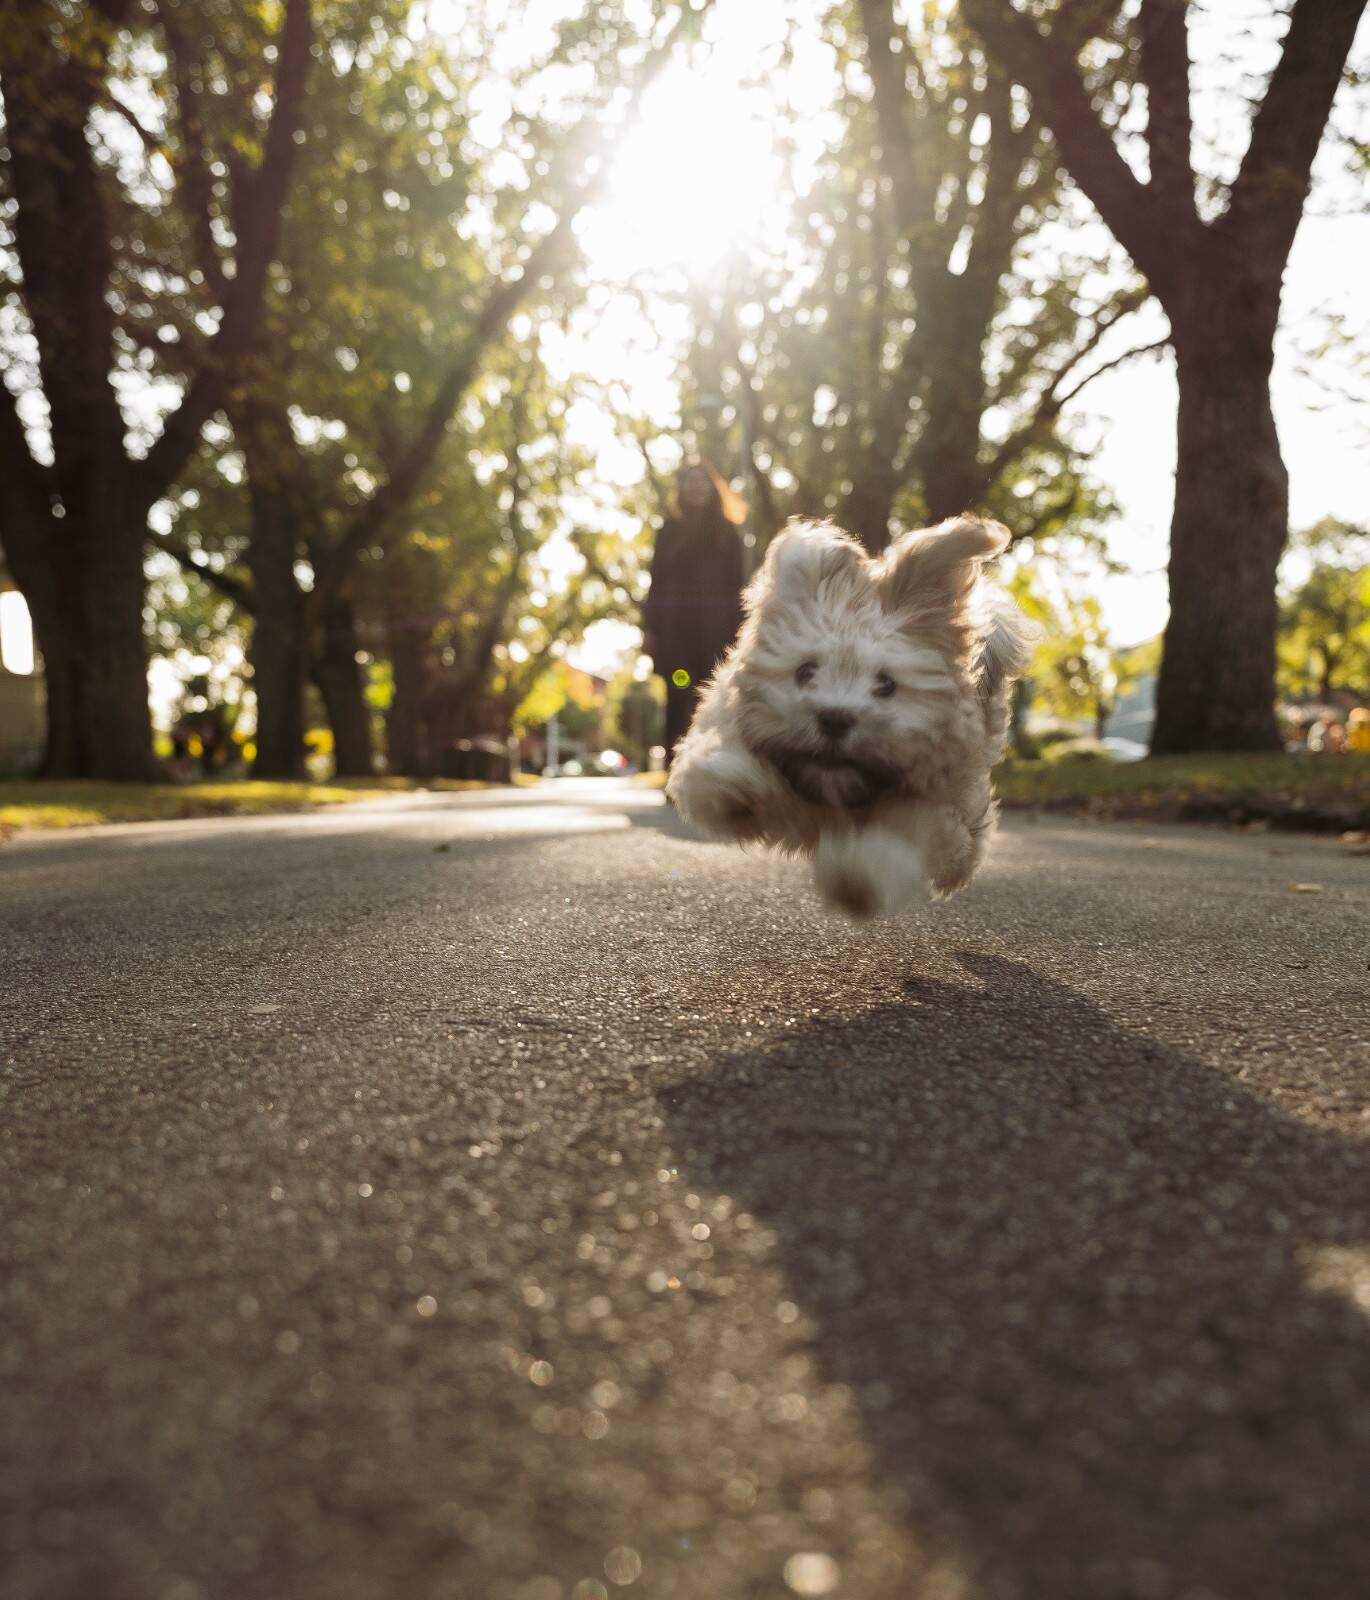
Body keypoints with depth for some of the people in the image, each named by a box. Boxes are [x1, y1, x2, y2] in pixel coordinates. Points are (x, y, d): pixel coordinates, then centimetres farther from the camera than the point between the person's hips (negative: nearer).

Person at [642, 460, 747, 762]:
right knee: (678, 698, -2)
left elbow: (735, 585, 6)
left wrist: (736, 630, -3)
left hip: (715, 629, -1)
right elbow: (657, 580, 9)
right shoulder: (670, 530, 12)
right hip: (675, 627, 1)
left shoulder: (727, 531, 10)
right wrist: (650, 628, 1)